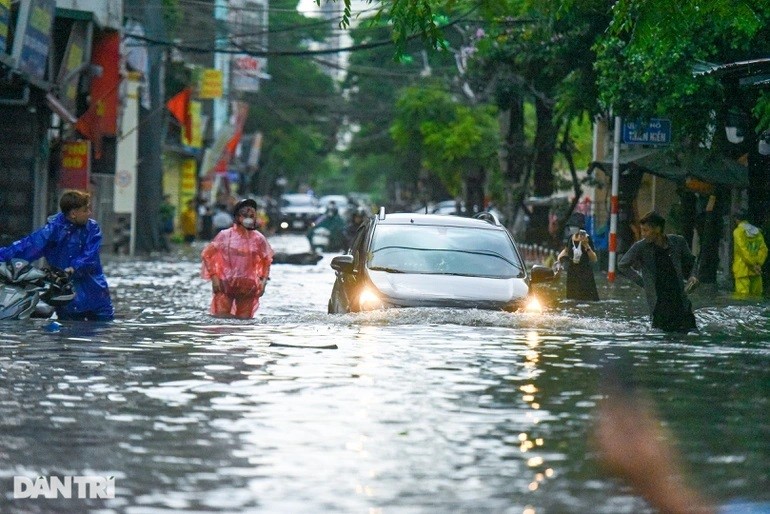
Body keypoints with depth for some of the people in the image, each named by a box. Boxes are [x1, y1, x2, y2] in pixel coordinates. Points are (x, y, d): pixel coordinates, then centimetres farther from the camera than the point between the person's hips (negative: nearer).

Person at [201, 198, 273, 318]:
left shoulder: (258, 239, 4)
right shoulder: (225, 235, -1)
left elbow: (266, 260, 16)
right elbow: (208, 254, 1)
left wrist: (263, 280, 4)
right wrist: (214, 277, -7)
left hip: (248, 288, 2)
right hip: (225, 284, -2)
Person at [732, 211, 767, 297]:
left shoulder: (738, 231, -5)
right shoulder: (757, 231, 11)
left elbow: (743, 250, -14)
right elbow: (763, 249, 2)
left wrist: (753, 264, -12)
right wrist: (758, 263, -5)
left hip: (742, 269, -6)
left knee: (743, 293, -10)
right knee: (756, 293, 8)